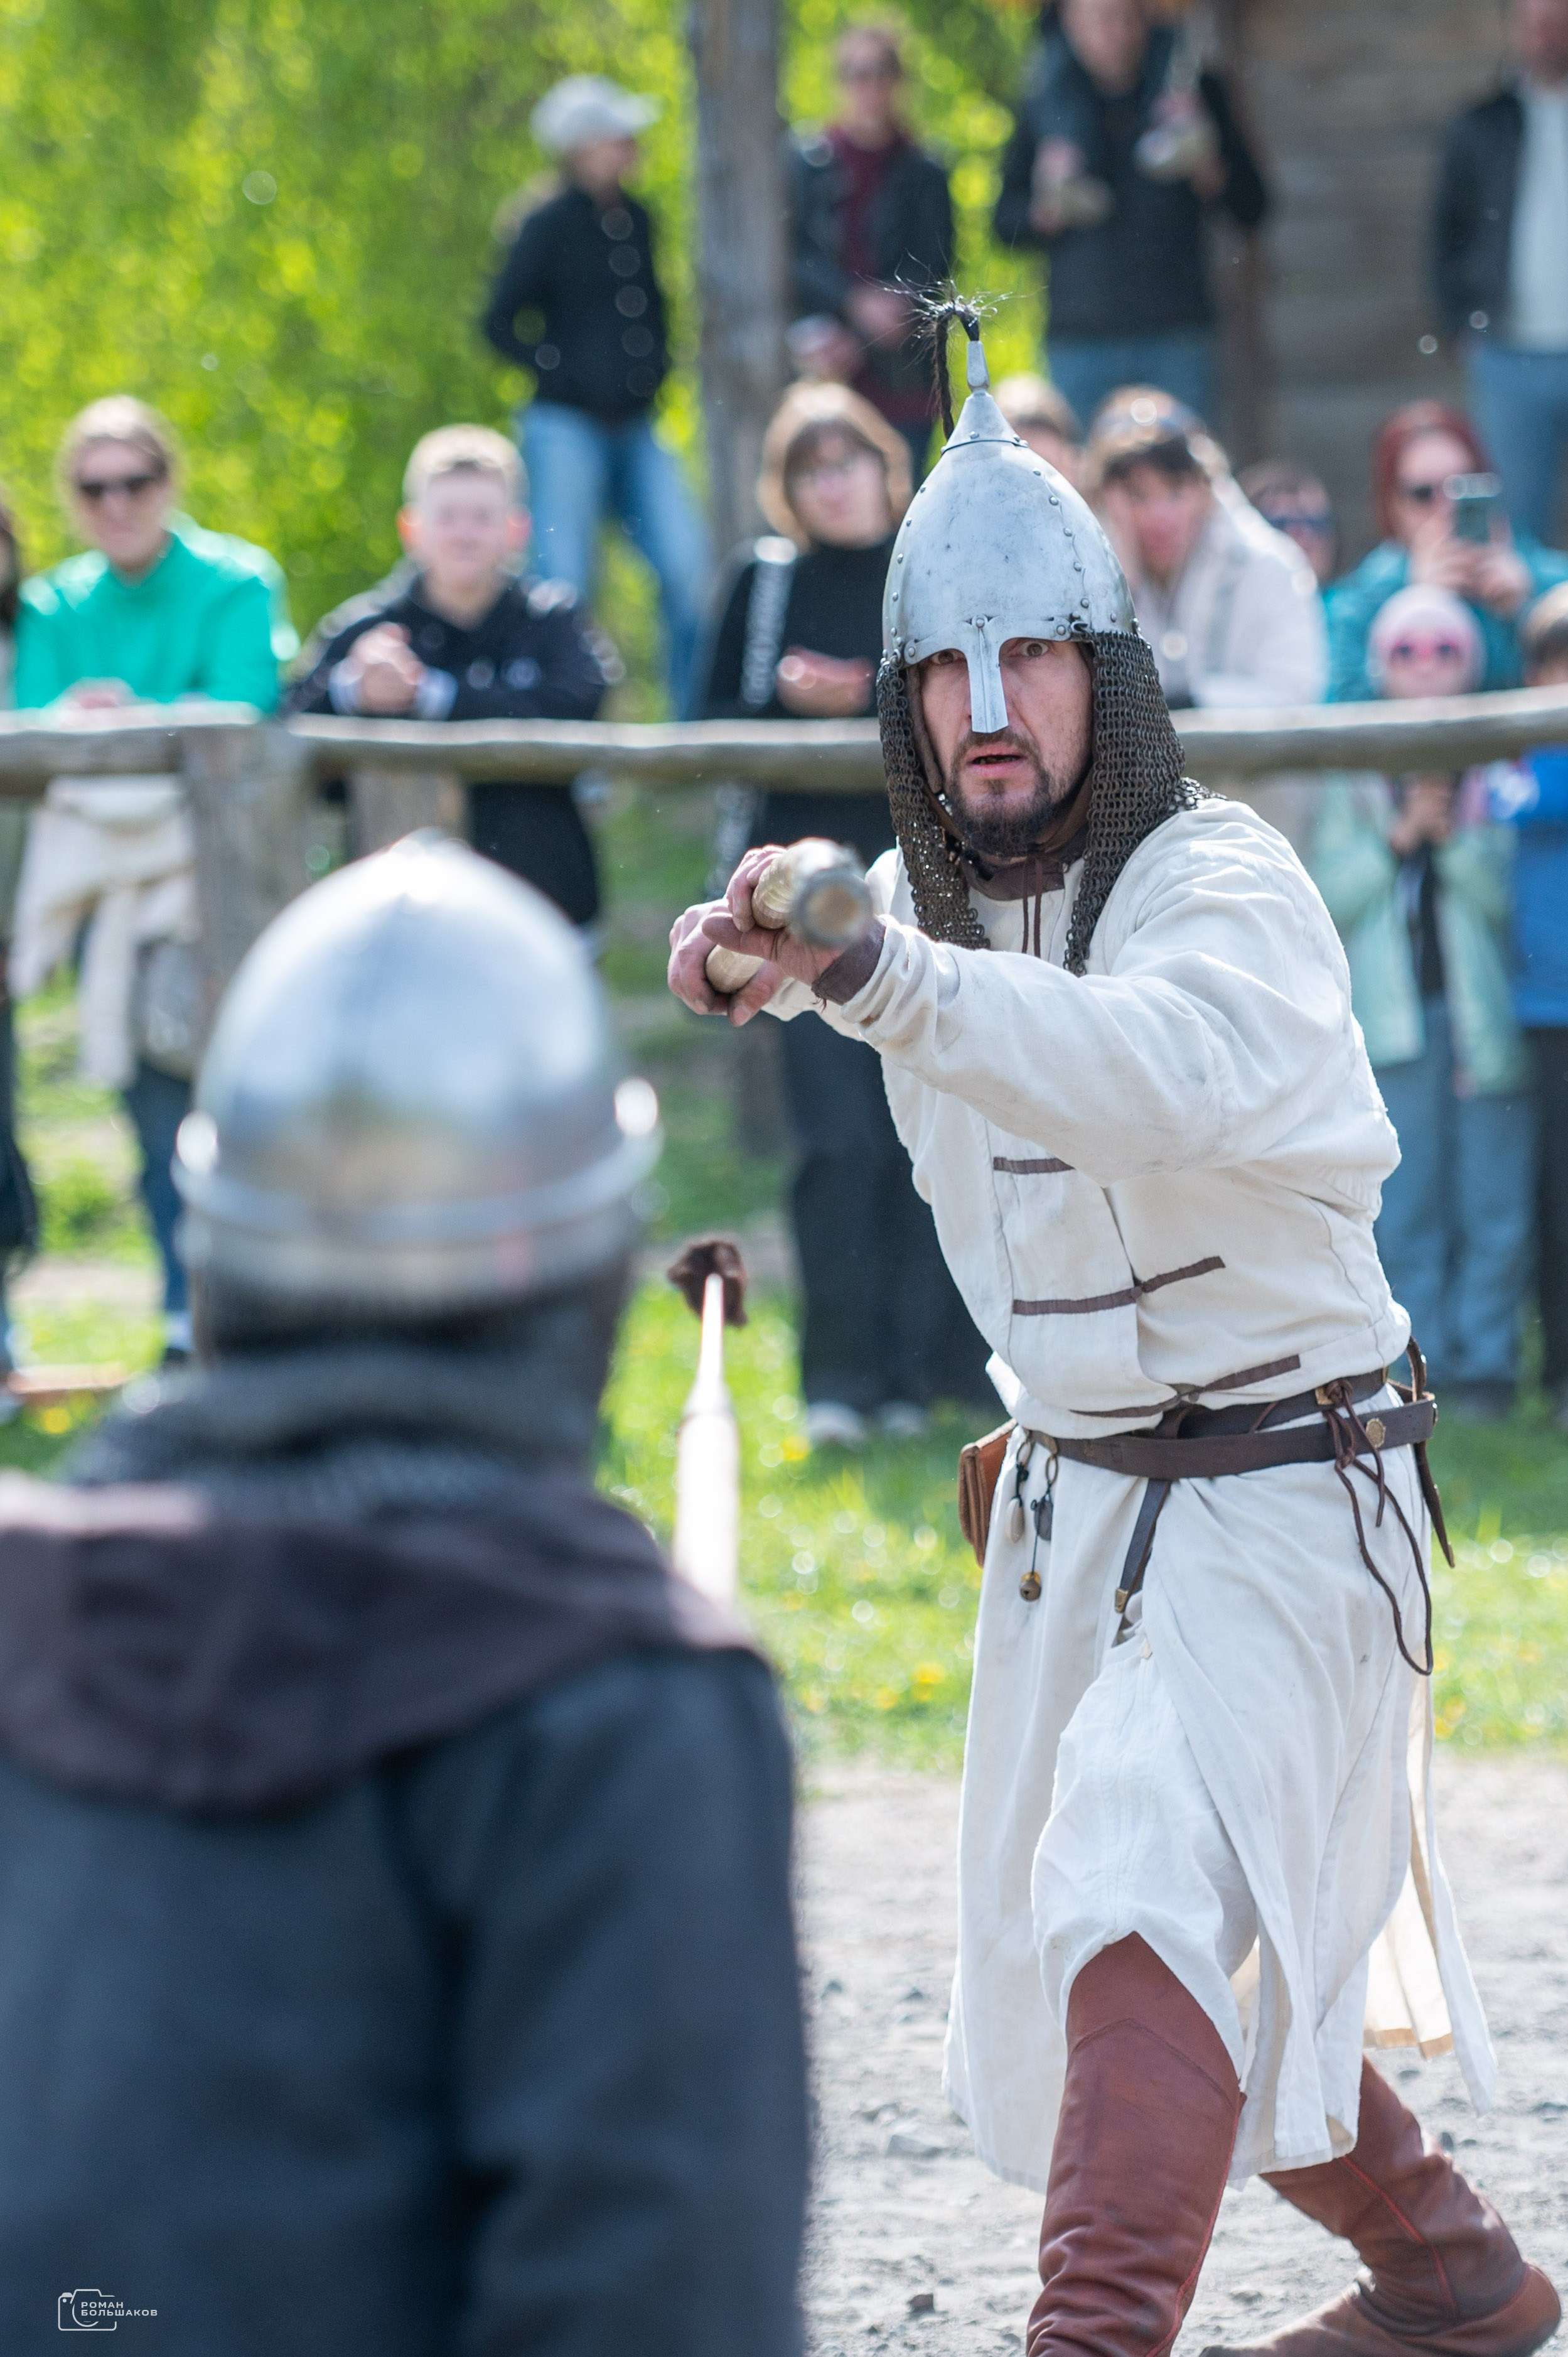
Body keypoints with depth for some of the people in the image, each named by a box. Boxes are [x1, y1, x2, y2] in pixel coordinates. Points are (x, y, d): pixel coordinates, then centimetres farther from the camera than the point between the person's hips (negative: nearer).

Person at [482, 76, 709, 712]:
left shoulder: (635, 219, 11)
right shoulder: (550, 225, -8)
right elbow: (502, 324, -4)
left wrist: (654, 363, 10)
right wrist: (562, 371, -10)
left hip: (635, 425, 6)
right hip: (567, 427, -6)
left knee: (688, 566, -5)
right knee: (567, 584, -5)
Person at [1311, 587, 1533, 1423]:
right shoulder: (1353, 779, 9)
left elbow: (1512, 892, -2)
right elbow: (1329, 899, 2)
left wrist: (1454, 835, -15)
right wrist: (1396, 837, -9)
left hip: (1484, 1012, -1)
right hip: (1392, 1017, 1)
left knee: (1491, 1203, -1)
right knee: (1402, 1208, 0)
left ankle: (1486, 1362, 5)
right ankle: (1418, 1363, 5)